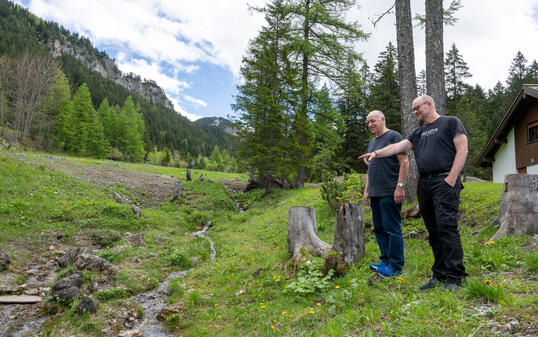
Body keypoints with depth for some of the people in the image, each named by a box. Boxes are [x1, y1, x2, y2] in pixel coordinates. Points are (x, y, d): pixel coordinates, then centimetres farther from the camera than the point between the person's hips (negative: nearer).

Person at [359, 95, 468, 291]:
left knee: (446, 227, -13)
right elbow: (398, 147, 13)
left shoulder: (450, 122, 7)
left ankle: (454, 278, -8)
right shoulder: (419, 133, 25)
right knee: (433, 231, 6)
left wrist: (451, 178, -12)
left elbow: (462, 150, -2)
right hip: (424, 184, 6)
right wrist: (376, 153, -2)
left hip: (444, 182, -6)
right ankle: (439, 275, 11)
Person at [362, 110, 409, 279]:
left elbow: (404, 162, -11)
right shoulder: (372, 142, 21)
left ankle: (396, 266, 2)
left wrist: (400, 187, -17)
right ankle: (386, 261, 20)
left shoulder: (393, 136, -4)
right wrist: (366, 191, 20)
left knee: (392, 229, -5)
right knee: (379, 229, 11)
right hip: (375, 194, 9)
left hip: (390, 193, -8)